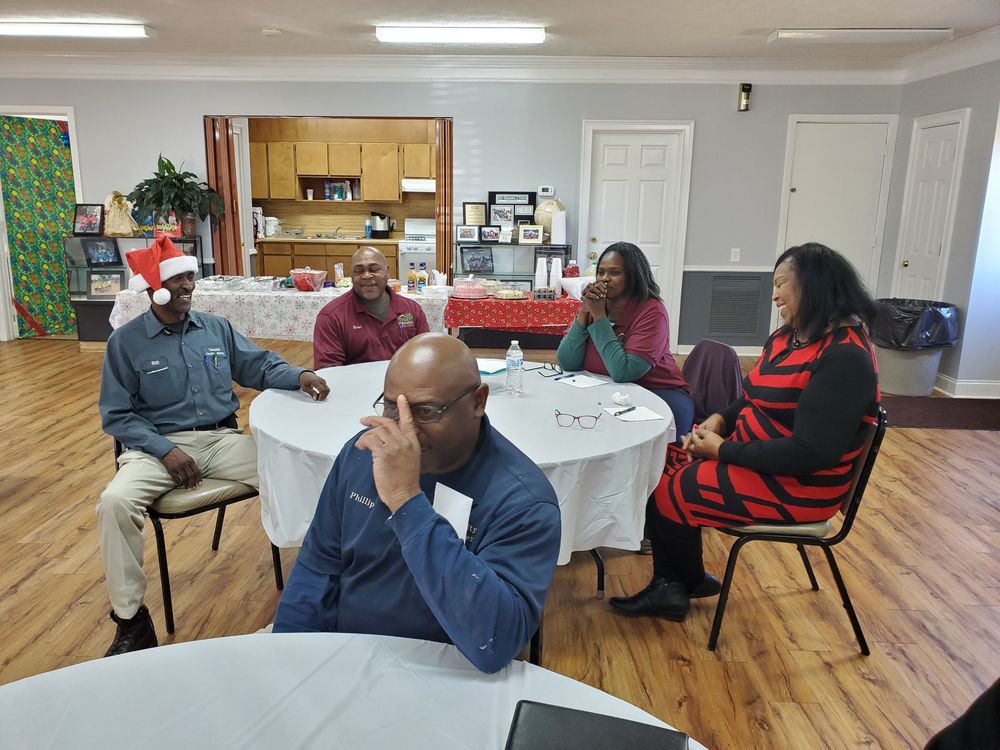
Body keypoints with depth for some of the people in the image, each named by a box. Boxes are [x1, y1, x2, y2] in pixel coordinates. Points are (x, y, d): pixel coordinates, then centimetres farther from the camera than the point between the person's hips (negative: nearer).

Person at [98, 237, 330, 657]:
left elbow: (260, 366, 13)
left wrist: (299, 376, -9)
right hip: (158, 445, -2)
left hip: (222, 439, 2)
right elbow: (117, 415, -2)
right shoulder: (126, 342, 0)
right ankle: (131, 620, -14)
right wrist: (165, 450, -16)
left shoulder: (217, 328, 10)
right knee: (115, 502, -30)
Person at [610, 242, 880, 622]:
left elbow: (810, 452, -28)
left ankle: (689, 581, 22)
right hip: (752, 454, 9)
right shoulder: (786, 337, 6)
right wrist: (719, 420, -4)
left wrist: (724, 451, -21)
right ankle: (669, 587, 7)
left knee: (667, 493, -9)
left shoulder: (844, 358, -23)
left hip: (795, 485, -9)